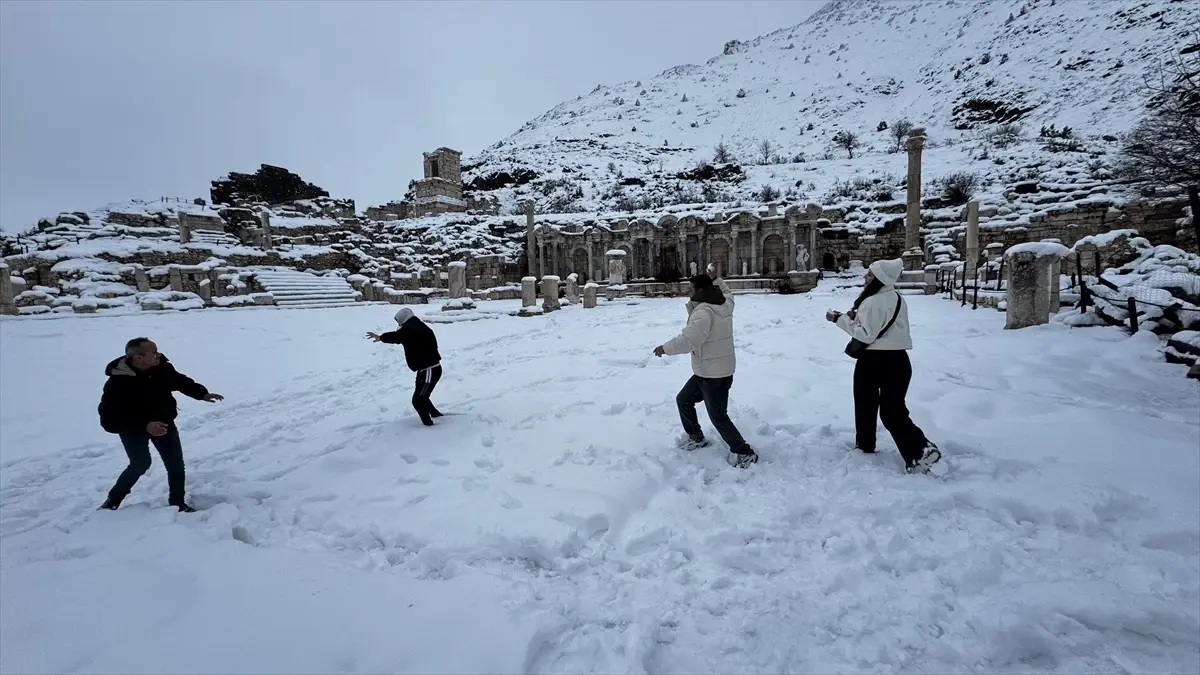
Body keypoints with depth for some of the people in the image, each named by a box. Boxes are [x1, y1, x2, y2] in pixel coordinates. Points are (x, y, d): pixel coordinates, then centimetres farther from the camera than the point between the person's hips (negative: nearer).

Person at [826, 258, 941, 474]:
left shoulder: (873, 302, -18)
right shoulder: (898, 299, 10)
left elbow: (866, 335, -18)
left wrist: (840, 319, -15)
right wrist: (858, 317, 4)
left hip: (873, 361, -7)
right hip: (898, 360, 7)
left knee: (866, 405, 13)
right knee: (894, 410, 10)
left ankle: (865, 445, 28)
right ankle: (921, 450, 1)